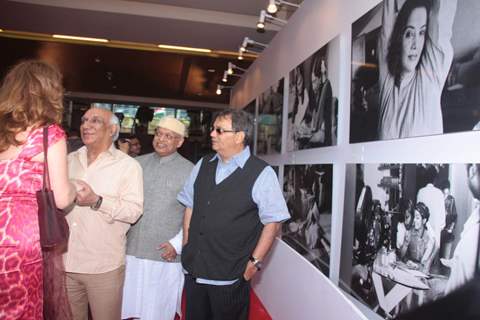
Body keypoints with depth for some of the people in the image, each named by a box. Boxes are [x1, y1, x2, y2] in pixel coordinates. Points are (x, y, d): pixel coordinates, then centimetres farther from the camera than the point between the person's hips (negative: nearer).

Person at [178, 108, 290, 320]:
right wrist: (185, 247, 8)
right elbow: (190, 208, 12)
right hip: (193, 270, 5)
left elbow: (273, 222, -9)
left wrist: (254, 262, -10)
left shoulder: (262, 174, -11)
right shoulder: (202, 166, 5)